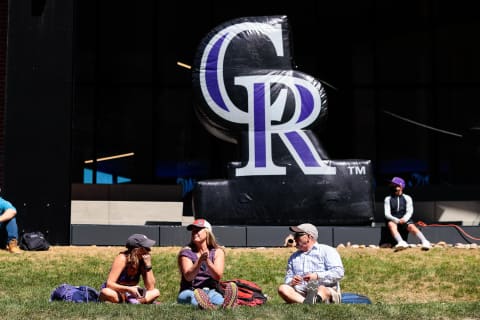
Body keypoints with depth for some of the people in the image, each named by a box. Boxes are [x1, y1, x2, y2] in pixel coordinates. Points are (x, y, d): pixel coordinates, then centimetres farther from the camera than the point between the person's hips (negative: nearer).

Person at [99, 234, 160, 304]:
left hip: (129, 295, 5)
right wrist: (129, 289, -40)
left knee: (156, 292, -16)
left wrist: (148, 266, -20)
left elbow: (150, 288, -11)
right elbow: (109, 284, -28)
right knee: (106, 292, -39)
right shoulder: (122, 259, -19)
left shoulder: (144, 260, -6)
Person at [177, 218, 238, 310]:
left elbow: (218, 276, -7)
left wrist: (207, 261, -25)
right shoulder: (186, 252, 5)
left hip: (211, 291, 1)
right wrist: (200, 261, -29)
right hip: (190, 291, -1)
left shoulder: (218, 252, 10)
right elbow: (188, 277, -12)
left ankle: (225, 306, -71)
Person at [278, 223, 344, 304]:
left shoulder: (327, 250, 11)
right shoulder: (293, 257, 27)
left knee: (323, 289, -39)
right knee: (282, 288, -25)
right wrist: (291, 282, -4)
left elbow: (339, 272, -2)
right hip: (300, 294, 4)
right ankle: (307, 303, -52)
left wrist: (317, 276, -14)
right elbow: (288, 277, 21)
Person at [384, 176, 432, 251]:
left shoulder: (407, 198, 13)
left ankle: (425, 242, -51)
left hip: (405, 219, 0)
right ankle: (401, 242, -57)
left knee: (412, 226, -31)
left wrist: (404, 219, -22)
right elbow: (387, 214, 1)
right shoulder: (388, 199, 13)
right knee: (392, 225, -35)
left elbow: (409, 211, 1)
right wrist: (397, 220, -19)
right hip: (393, 220, 0)